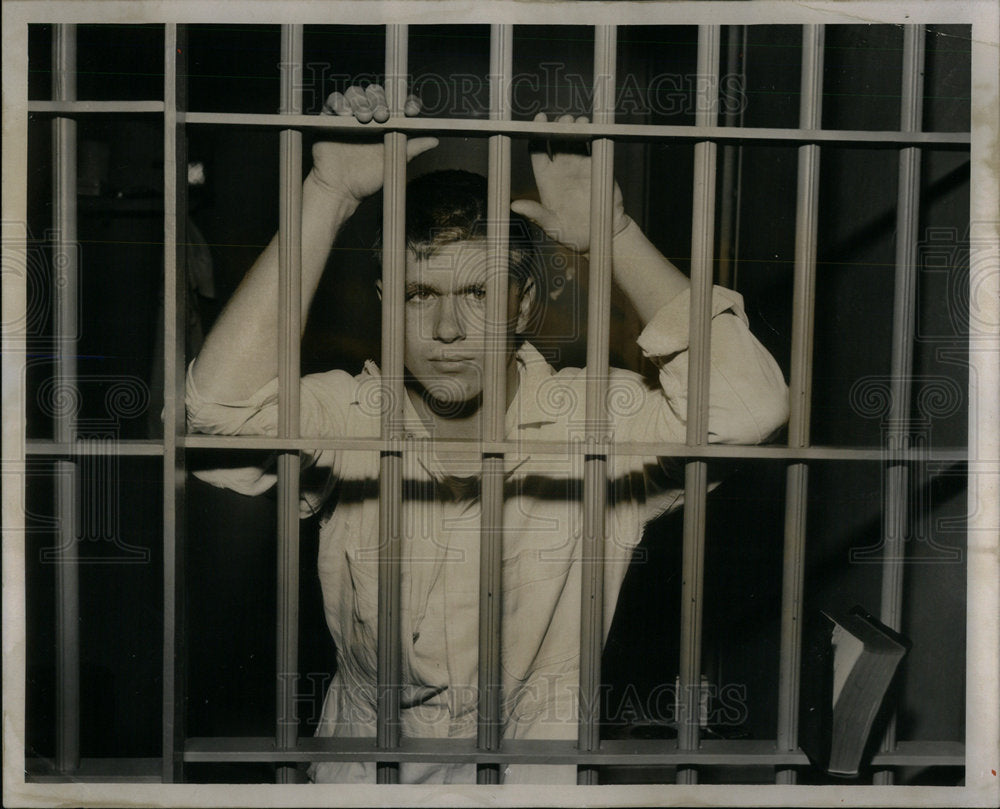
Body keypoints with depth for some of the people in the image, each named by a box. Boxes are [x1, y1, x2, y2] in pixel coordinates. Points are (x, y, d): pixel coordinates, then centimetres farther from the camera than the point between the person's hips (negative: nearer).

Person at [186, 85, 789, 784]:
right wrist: (329, 195, -21)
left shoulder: (594, 420, -7)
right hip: (366, 769, 1)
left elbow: (747, 405, -20)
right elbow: (223, 406, -25)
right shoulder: (347, 417, -7)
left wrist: (613, 232, -16)